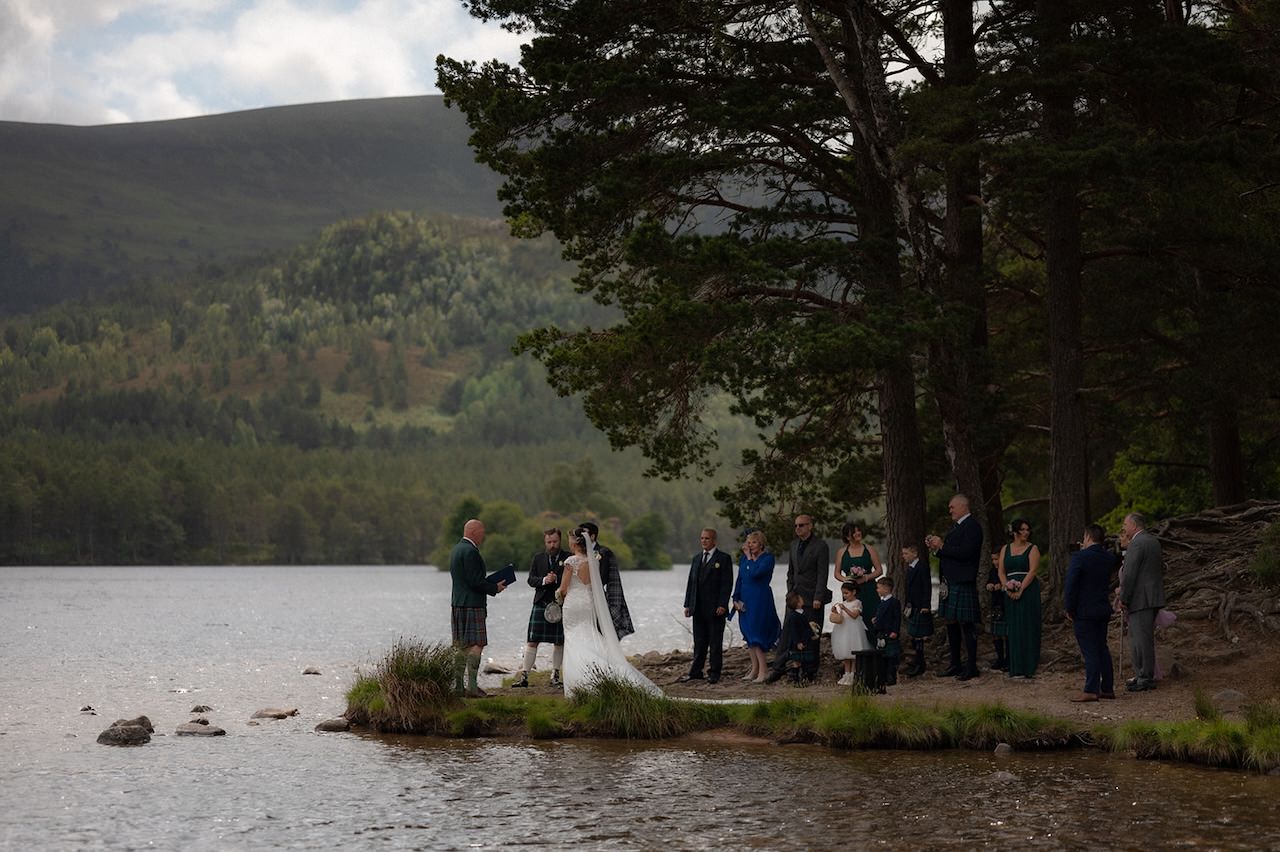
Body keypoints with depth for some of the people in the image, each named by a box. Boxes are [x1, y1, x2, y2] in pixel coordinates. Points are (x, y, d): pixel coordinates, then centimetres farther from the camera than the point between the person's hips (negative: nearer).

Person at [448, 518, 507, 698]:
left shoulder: (456, 549, 16)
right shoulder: (470, 551, -15)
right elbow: (475, 581, -20)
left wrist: (491, 585, 16)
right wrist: (495, 588, -6)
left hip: (457, 603, 10)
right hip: (472, 605, -10)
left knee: (461, 645, 10)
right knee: (476, 644, -8)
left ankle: (458, 685, 11)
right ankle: (472, 686, -11)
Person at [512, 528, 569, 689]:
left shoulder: (568, 558, 2)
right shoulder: (538, 558, 11)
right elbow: (531, 580, 5)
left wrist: (557, 579, -20)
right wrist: (544, 580, -14)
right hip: (541, 604, 1)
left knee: (559, 642, 6)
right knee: (532, 641, -3)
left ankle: (555, 676, 17)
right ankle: (524, 676, -2)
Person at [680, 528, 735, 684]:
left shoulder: (724, 558, -2)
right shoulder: (696, 558, 15)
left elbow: (727, 583, -8)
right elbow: (691, 582, 15)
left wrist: (722, 605, -16)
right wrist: (687, 604, 9)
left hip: (715, 608, -5)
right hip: (698, 607, 5)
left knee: (715, 642, 1)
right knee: (699, 642, 9)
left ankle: (714, 673, 5)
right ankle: (695, 671, 13)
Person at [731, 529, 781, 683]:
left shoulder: (767, 558, -8)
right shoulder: (743, 558, 11)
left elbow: (755, 573, -22)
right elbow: (739, 580, 14)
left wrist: (750, 558, -10)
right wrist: (736, 599, 4)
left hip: (761, 600, -7)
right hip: (745, 600, 7)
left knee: (756, 635, -11)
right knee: (749, 636, 9)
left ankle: (762, 670, -9)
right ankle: (755, 668, 16)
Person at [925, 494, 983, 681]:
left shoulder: (972, 526, -11)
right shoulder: (955, 527, 19)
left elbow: (965, 553, -21)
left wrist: (942, 546, -15)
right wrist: (936, 548, 5)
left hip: (964, 583, -10)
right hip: (951, 583, 10)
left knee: (966, 624, -7)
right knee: (951, 623, 13)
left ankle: (971, 667, -4)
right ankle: (955, 665, 20)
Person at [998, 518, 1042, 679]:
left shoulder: (1033, 549, 1)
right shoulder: (1006, 549, 13)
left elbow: (1032, 571, -10)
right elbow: (1001, 571, 9)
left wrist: (1020, 590, -18)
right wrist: (1006, 587, -8)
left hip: (1028, 591, -4)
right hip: (1010, 593, 4)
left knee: (1028, 628, -4)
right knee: (1014, 629, 3)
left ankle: (1029, 667, -2)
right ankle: (1016, 668, 5)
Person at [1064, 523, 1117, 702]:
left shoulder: (1080, 557, -16)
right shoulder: (1109, 558, 4)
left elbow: (1070, 585, -18)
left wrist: (1069, 609, -7)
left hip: (1084, 611, -7)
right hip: (1103, 610, 7)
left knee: (1089, 650, -6)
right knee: (1102, 648, 14)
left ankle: (1091, 690, -7)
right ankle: (1107, 688, 17)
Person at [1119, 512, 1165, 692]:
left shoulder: (1137, 544, -15)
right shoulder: (1153, 541, 15)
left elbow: (1129, 574, -19)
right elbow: (1160, 569, 23)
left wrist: (1123, 598, -12)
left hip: (1140, 598, -10)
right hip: (1153, 597, 10)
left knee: (1142, 638, -6)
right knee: (1136, 637, 17)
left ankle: (1146, 678, -4)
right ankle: (1142, 675, 21)